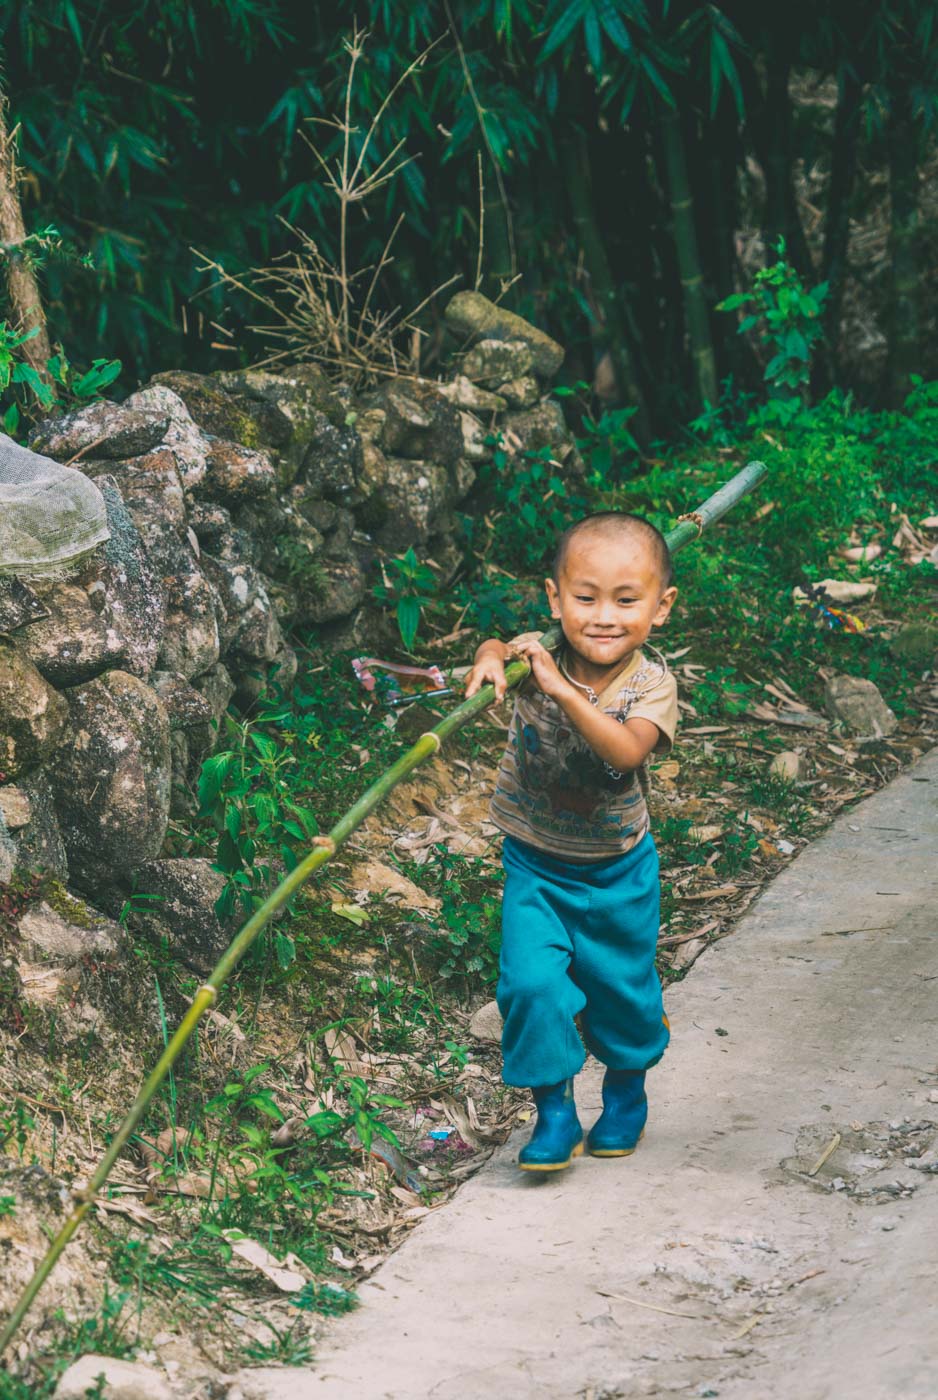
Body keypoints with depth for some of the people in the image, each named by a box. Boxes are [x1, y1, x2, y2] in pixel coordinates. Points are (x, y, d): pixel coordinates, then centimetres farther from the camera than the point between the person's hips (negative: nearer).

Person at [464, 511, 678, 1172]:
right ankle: (554, 1111, 6)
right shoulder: (539, 655, -16)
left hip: (618, 870, 0)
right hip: (535, 865, 0)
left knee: (622, 988, 14)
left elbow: (627, 751, -36)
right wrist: (489, 659, -51)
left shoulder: (651, 682, -20)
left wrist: (563, 690, -46)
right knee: (531, 982, -12)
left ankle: (627, 1090, 42)